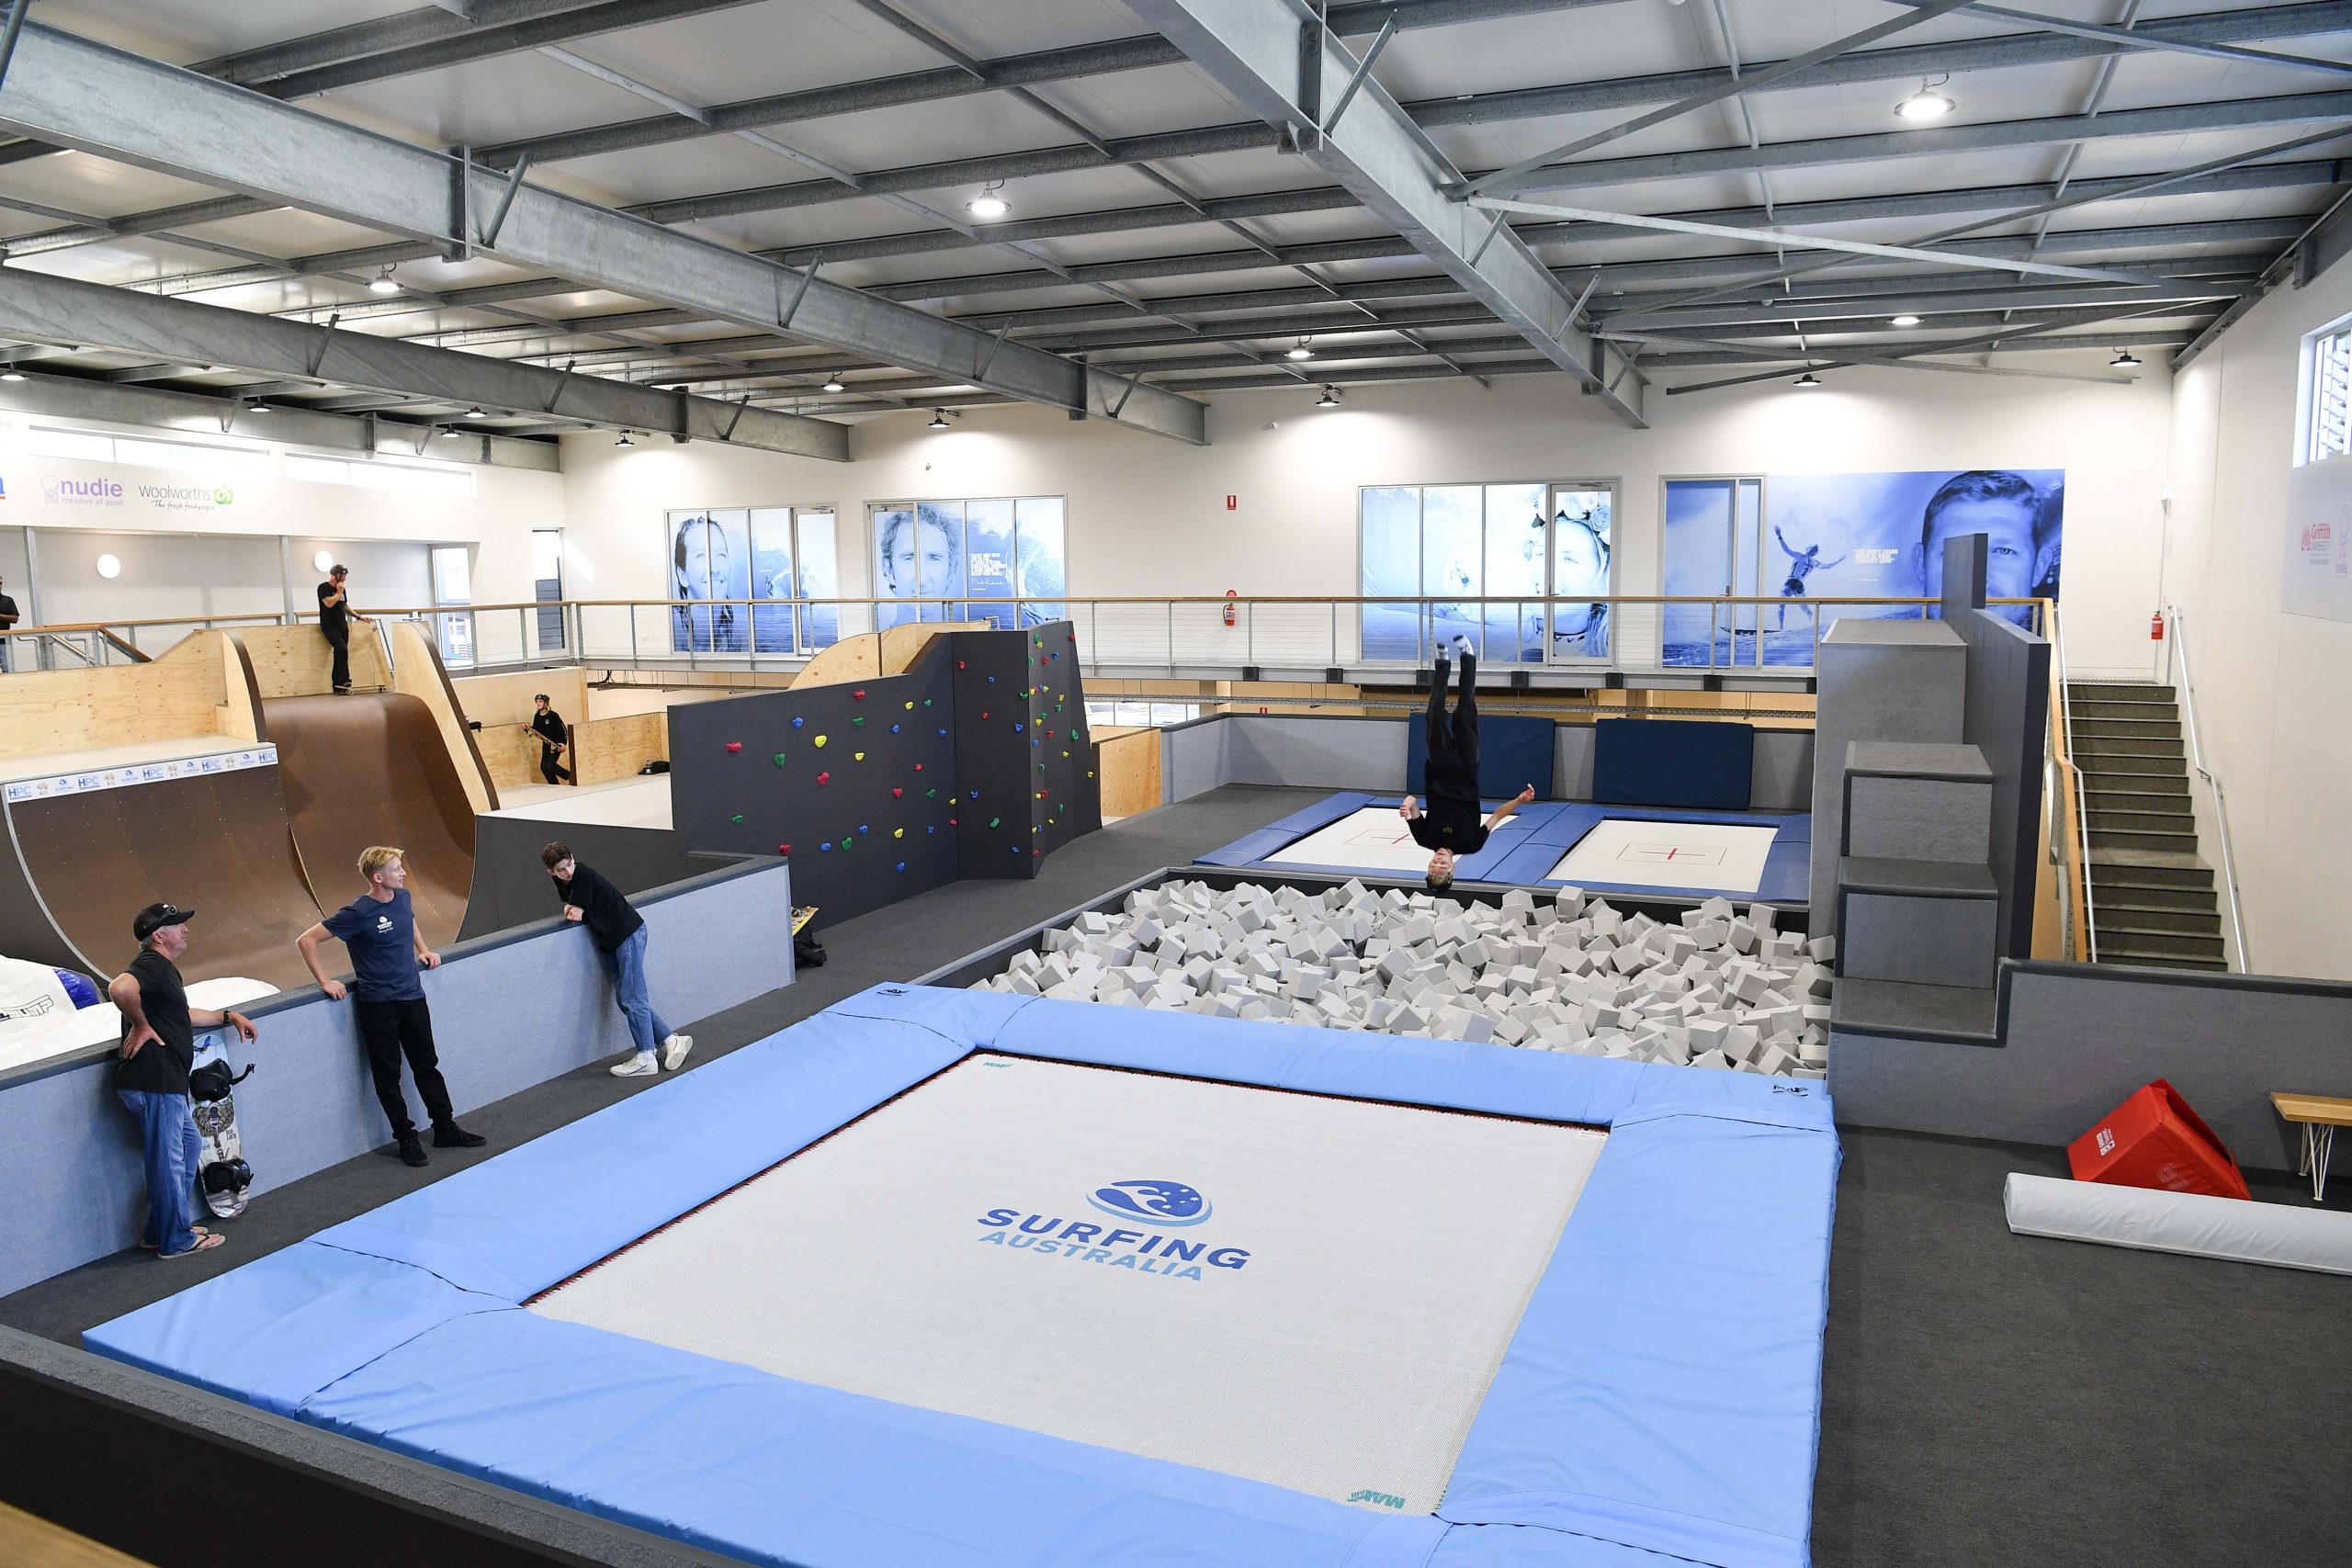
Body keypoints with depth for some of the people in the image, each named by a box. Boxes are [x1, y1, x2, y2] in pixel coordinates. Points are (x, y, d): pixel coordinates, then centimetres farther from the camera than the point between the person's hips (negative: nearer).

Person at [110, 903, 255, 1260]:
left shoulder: (164, 968, 20)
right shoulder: (152, 965, -15)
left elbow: (182, 1015, 34)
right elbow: (120, 988, -37)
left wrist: (228, 1016, 36)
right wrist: (141, 1025, -22)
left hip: (168, 1083, 11)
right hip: (154, 1082, -11)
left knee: (190, 1145, 22)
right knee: (168, 1160, 0)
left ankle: (159, 1231, 30)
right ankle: (177, 1241, 11)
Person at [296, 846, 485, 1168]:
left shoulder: (403, 897, 3)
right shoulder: (357, 913, -17)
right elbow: (306, 940, -13)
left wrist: (423, 949, 19)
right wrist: (325, 981, -12)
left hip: (412, 996, 6)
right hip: (378, 1005, -6)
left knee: (427, 1065, 13)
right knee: (388, 1075, 5)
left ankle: (445, 1128, 22)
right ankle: (406, 1137, 15)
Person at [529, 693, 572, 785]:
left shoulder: (553, 715, -14)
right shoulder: (537, 716, 6)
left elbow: (563, 729, -14)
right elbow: (535, 731, 15)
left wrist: (564, 743, -22)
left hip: (557, 744, -7)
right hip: (546, 745, 7)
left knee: (550, 765, -16)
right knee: (543, 767, 0)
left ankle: (570, 776, 3)